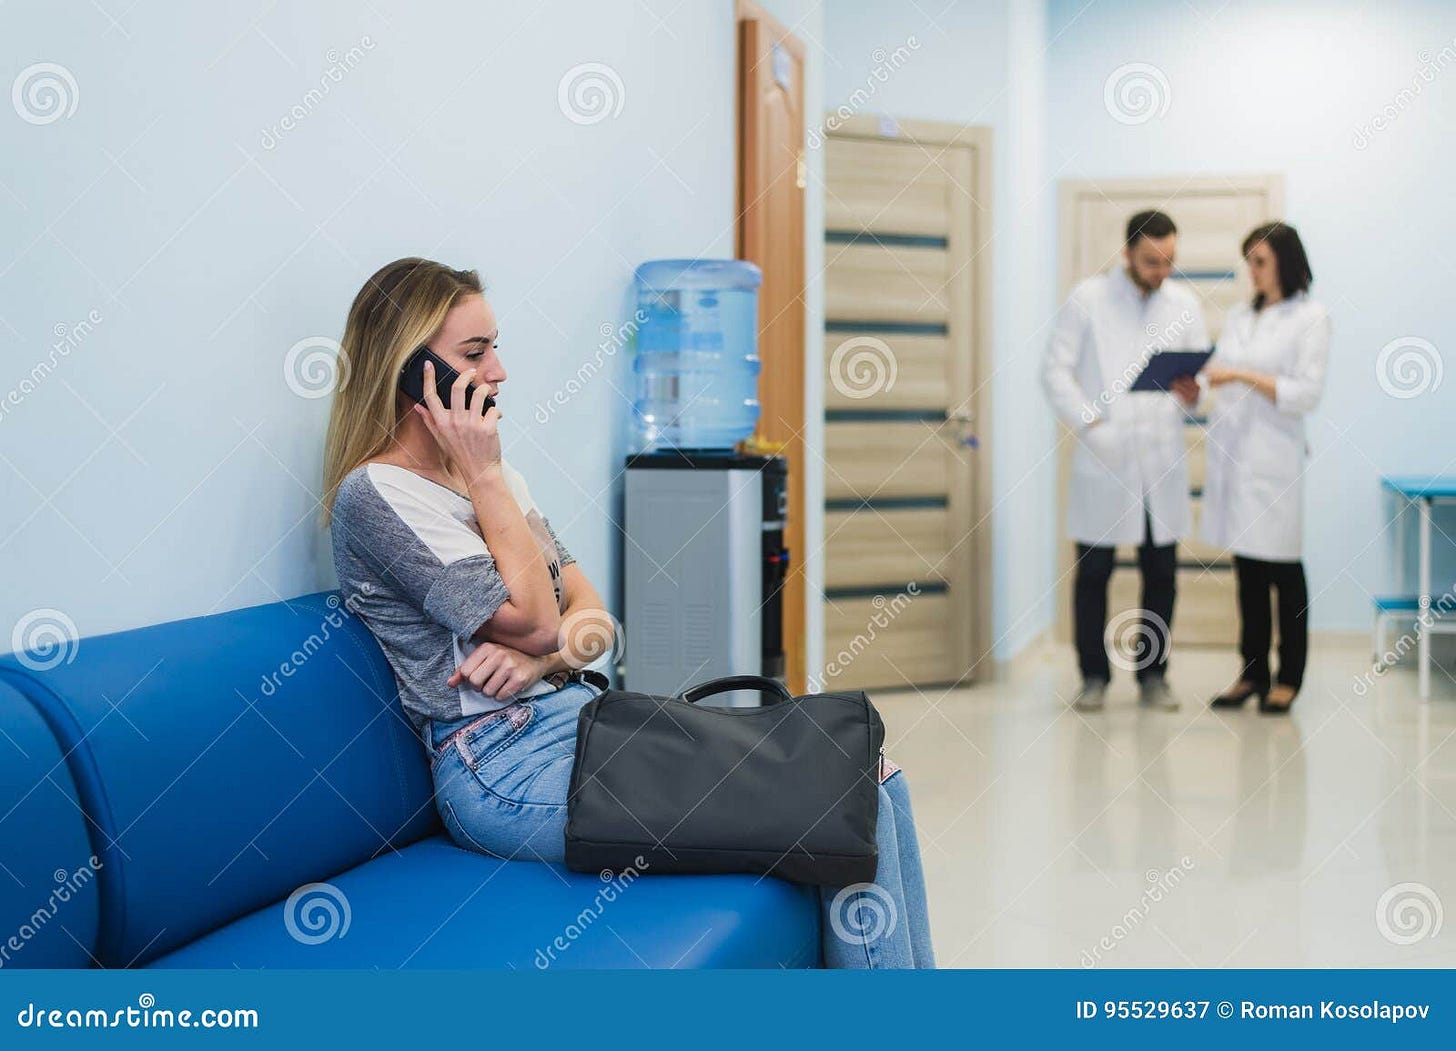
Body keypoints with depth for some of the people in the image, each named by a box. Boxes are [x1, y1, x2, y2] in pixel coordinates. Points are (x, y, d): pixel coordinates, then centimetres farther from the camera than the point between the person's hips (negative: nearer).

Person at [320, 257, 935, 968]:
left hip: (589, 718, 8)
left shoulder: (491, 477, 17)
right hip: (511, 763, -8)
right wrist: (483, 475, -8)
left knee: (875, 778, -6)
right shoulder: (375, 494, -9)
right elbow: (531, 619, -14)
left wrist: (540, 655, -10)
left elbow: (592, 618, 12)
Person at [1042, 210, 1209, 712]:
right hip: (1103, 459, -3)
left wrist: (1193, 393, -13)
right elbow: (1056, 370, -2)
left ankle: (1152, 674, 18)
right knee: (1093, 569, 1)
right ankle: (1094, 675, 14)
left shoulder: (1185, 304, 11)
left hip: (1162, 460, 3)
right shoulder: (1087, 298, 1)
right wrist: (1091, 423, -14)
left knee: (1161, 572, 5)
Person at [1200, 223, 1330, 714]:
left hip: (1273, 457, -5)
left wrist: (1243, 376, -17)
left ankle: (1288, 678, 11)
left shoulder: (1311, 318, -2)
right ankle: (1252, 670, 18)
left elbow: (1306, 393, -10)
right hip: (1232, 451, 5)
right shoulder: (1239, 317, 16)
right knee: (1246, 568, 10)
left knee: (1283, 570, 1)